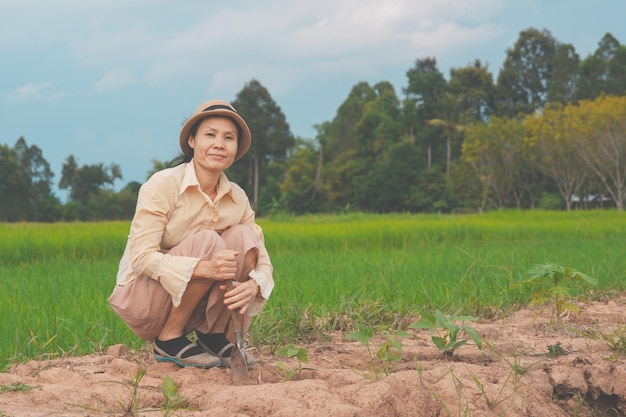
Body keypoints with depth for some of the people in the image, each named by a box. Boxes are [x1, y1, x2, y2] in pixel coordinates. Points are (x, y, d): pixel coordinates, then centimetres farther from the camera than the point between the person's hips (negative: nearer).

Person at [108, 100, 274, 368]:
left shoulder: (237, 197, -1)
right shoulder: (163, 185, -18)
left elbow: (262, 261, -3)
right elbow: (141, 257, -25)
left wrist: (252, 285, -29)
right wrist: (203, 268, -40)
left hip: (191, 308, 5)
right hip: (140, 300, -5)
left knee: (243, 236, -16)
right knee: (207, 241, -28)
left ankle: (215, 336, -8)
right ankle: (168, 340, -15)